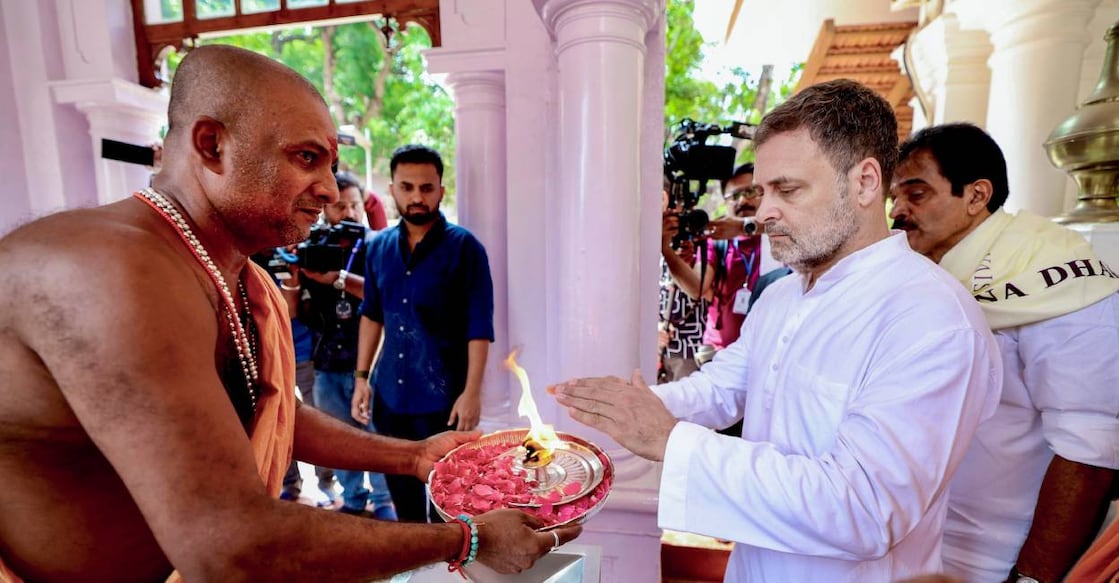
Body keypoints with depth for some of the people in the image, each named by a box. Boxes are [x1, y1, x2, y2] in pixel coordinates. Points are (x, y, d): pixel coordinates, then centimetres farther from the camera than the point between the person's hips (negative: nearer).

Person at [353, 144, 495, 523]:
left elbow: (480, 328, -13)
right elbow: (372, 315, 13)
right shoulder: (378, 247, 4)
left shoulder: (464, 247, -11)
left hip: (443, 396, -5)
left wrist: (472, 392, -17)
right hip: (389, 393, 5)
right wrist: (362, 376, 9)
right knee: (402, 491, 21)